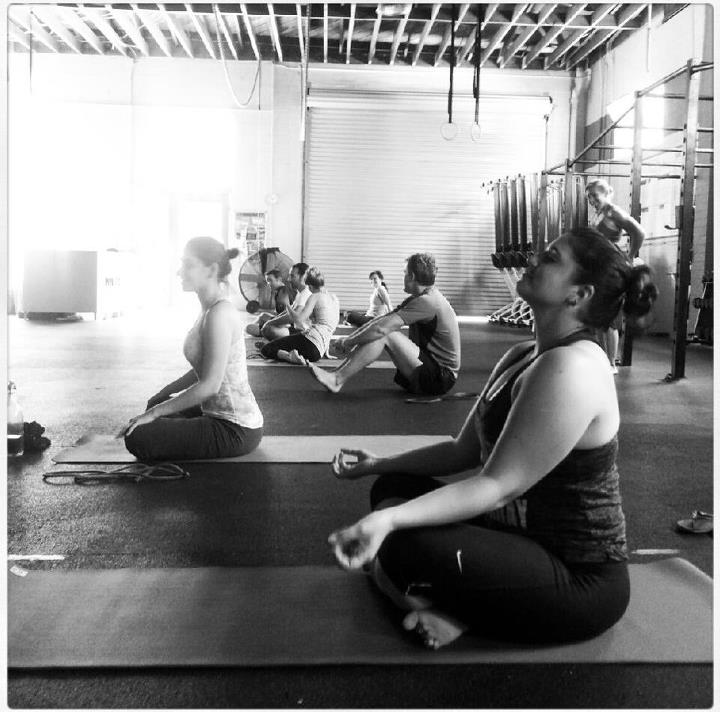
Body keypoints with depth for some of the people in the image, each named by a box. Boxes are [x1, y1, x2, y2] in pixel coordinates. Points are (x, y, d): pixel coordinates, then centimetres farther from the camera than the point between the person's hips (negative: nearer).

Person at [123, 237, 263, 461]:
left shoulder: (220, 313, -21)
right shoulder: (209, 309, 9)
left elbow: (209, 385, -24)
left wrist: (155, 412, -18)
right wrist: (157, 404, 18)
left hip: (235, 431, -10)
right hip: (222, 416, 10)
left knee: (138, 438, -16)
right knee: (156, 403, 28)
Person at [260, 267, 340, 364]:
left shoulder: (315, 297, -4)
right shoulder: (334, 298, 19)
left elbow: (298, 320, -16)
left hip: (311, 342, -9)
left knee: (265, 350, -6)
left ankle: (290, 356, -30)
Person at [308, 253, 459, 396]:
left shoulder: (427, 301, -20)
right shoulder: (418, 299, 12)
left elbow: (381, 328, -23)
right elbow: (381, 320, 8)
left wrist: (348, 342, -12)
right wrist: (349, 340, -1)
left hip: (441, 379, -9)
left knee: (384, 334, -19)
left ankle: (337, 380, -15)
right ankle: (336, 377, -1)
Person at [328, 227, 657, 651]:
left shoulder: (571, 368, -25)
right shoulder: (524, 357, 7)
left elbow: (499, 485, -28)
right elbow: (466, 450, 11)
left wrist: (388, 520, -36)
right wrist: (379, 465, 6)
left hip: (580, 580, -10)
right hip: (522, 532, 10)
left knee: (405, 549, -30)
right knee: (393, 487, 9)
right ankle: (453, 605, -5)